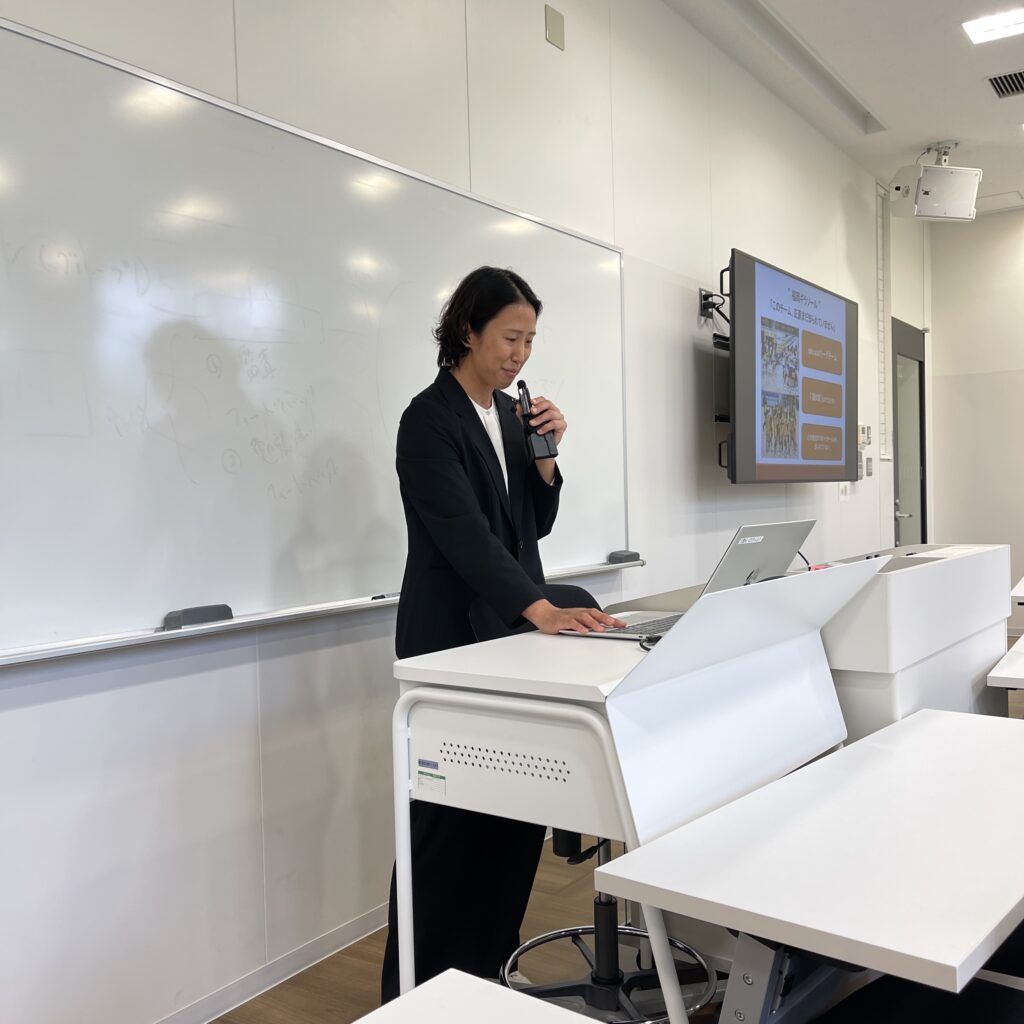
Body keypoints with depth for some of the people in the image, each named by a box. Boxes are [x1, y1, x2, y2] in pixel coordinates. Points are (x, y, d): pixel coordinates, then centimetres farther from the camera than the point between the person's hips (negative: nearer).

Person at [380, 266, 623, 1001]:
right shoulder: (431, 419, -14)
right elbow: (464, 532, -25)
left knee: (519, 804, 11)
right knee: (450, 818, 1)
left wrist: (545, 453, -4)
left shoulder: (510, 413, 10)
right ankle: (419, 988, 18)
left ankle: (490, 967, 28)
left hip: (511, 633, 7)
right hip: (453, 643, -7)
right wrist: (540, 608, -35)